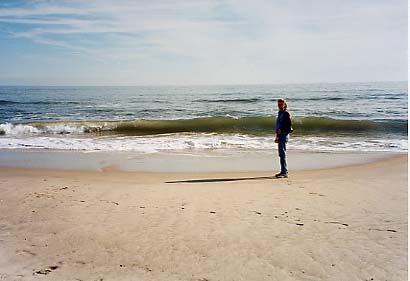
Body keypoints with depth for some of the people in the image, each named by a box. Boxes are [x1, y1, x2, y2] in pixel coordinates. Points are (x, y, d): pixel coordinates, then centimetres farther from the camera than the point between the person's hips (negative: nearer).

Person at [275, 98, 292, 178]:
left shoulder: (286, 113, -8)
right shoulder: (280, 113, 18)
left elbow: (289, 124, -16)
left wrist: (281, 129, -20)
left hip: (284, 135, -9)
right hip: (280, 135, 9)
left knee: (282, 153, -10)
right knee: (281, 154, 11)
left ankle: (284, 172, -9)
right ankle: (283, 171, 17)